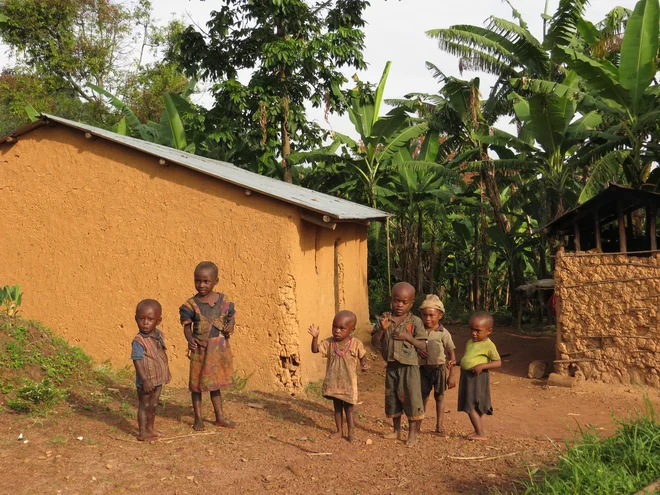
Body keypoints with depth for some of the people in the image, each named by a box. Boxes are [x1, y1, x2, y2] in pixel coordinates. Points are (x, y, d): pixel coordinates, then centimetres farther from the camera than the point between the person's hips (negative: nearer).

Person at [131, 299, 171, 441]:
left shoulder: (159, 335, 2)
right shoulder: (139, 341, -21)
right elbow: (137, 361, -23)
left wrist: (166, 372, 17)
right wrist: (145, 380, -26)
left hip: (158, 378, 7)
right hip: (146, 380, -7)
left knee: (153, 405, 19)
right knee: (144, 405, 4)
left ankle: (150, 428, 33)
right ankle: (142, 432, 14)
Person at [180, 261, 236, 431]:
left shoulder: (222, 300, -2)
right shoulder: (191, 304, -10)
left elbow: (231, 317, 8)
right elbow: (187, 326, -11)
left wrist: (231, 325, -15)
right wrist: (190, 339, -29)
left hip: (220, 348, 3)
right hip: (201, 349, -3)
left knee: (216, 384, 17)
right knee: (197, 384, 7)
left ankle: (220, 417, 29)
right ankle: (198, 418, 21)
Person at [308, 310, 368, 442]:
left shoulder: (356, 344, -12)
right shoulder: (329, 343, -7)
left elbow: (363, 356, 4)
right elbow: (315, 350, -12)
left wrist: (363, 365, -16)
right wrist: (315, 337, -26)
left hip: (348, 383, -2)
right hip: (333, 382, 2)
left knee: (348, 407, 9)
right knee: (337, 407, 16)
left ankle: (350, 432, 22)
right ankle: (339, 430, 30)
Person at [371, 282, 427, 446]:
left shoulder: (415, 322, -7)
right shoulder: (384, 319, 1)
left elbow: (423, 345, -8)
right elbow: (374, 342, 0)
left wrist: (408, 337, -21)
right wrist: (382, 328, -16)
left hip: (409, 366, -4)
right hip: (391, 366, 4)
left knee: (412, 399, -3)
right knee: (391, 398, 15)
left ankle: (413, 434, 10)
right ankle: (397, 431, 31)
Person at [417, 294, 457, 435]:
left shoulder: (443, 334, -9)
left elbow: (451, 353, -6)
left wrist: (451, 376, -8)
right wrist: (417, 351, -17)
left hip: (439, 369, -2)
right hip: (424, 369, 2)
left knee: (439, 396, 10)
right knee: (423, 396, 7)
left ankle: (439, 425, 21)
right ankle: (417, 424, 17)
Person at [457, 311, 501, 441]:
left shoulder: (488, 345, -12)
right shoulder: (470, 342, 11)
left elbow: (498, 362, -12)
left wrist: (483, 366, -23)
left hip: (478, 378, -8)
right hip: (467, 377, 8)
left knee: (470, 407, -9)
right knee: (475, 408, 15)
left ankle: (481, 434, -3)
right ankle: (479, 432, 26)